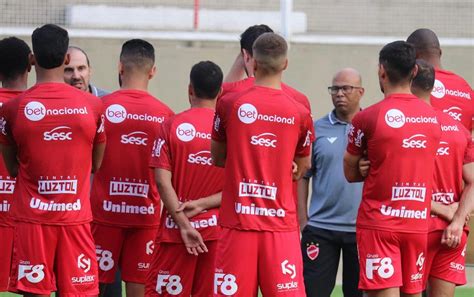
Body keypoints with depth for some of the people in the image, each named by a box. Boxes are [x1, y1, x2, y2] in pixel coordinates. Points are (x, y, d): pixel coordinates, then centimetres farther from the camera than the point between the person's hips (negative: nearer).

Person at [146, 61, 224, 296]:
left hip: (176, 232, -1)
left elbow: (163, 181, -9)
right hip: (217, 232, 2)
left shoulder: (172, 125, -3)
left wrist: (184, 224, -9)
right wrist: (202, 204, -7)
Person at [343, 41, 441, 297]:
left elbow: (351, 173, 1)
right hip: (418, 224, 5)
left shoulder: (367, 118, -9)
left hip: (379, 223, -5)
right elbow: (421, 167, 13)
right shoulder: (432, 116, 6)